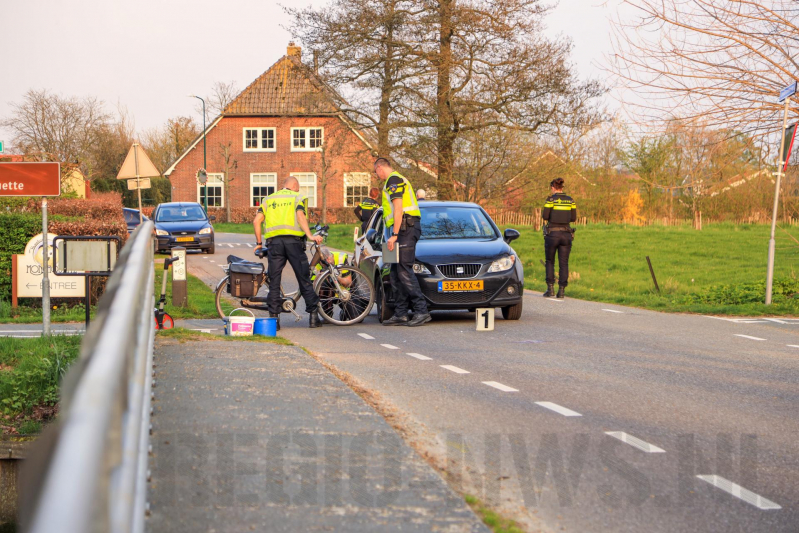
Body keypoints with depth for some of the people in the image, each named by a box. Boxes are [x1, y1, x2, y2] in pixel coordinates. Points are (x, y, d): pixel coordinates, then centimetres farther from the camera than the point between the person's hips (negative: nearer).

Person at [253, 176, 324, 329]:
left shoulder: (268, 199, 20)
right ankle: (313, 315, 1)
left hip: (274, 241, 2)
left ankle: (274, 317, 1)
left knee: (274, 281, 5)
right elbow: (300, 217, -9)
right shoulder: (298, 197, 10)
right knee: (304, 280, 3)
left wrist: (259, 243, 17)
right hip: (293, 240, -2)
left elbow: (256, 221, 10)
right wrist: (310, 235, -17)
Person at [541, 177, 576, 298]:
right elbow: (573, 218, 6)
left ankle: (550, 288, 4)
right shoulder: (570, 200, 5)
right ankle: (562, 290, 0)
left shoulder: (551, 199, -7)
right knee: (563, 263, 6)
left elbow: (545, 216, -9)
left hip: (552, 233, -3)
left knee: (550, 262, 11)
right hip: (566, 234, 3)